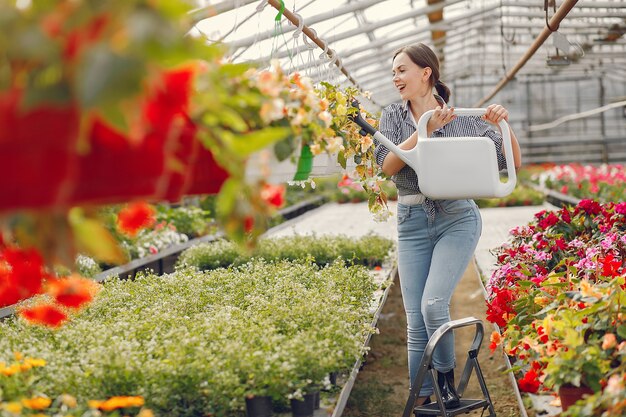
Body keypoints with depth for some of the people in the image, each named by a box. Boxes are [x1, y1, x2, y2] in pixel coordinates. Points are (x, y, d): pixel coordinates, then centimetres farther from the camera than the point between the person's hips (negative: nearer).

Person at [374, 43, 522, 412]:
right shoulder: (393, 116, 7)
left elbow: (513, 163, 3)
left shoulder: (463, 117, 1)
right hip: (412, 222, 3)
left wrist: (504, 125, -13)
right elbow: (387, 164, -11)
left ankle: (447, 381, 7)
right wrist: (425, 129, -18)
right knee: (416, 320, 1)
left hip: (457, 218, -2)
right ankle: (422, 399, 14)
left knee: (433, 304, -18)